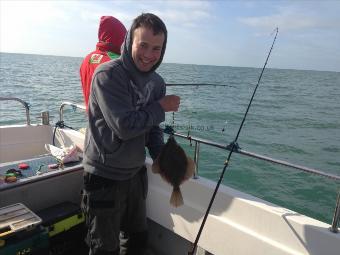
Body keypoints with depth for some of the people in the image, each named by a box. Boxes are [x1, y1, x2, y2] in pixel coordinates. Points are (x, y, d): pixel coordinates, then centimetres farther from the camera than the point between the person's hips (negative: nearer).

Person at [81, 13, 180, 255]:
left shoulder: (157, 83, 3)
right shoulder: (107, 74, -19)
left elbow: (152, 129, 7)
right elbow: (124, 126, -26)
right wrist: (161, 107, -16)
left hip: (136, 173, 7)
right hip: (104, 177, -6)